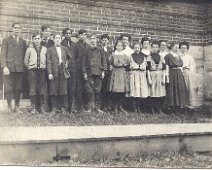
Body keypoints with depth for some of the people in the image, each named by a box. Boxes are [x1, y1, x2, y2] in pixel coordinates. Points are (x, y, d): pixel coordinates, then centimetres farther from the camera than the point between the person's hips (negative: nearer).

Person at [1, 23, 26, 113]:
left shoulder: (23, 42, 17)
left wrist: (24, 66, 4)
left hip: (19, 68, 3)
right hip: (9, 67, -2)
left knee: (18, 88, 3)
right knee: (8, 88, -2)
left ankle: (17, 107, 11)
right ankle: (9, 107, 7)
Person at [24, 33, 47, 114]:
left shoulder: (44, 49, 9)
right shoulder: (29, 49, 7)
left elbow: (47, 61, 13)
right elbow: (26, 61, 13)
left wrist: (44, 67, 5)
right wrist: (30, 67, 9)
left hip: (42, 71, 1)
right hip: (32, 70, -1)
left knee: (42, 90, -1)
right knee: (33, 89, -4)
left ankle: (42, 107, 7)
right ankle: (33, 107, 1)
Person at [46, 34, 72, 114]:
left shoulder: (65, 49, 13)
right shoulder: (50, 49, 5)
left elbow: (70, 57, 23)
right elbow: (48, 62, -1)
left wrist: (67, 63, 8)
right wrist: (49, 73, -9)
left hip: (63, 71, 2)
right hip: (54, 71, -2)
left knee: (63, 90, 2)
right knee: (53, 90, -1)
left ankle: (62, 108, 10)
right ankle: (54, 108, 6)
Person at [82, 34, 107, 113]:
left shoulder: (100, 50, 8)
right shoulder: (87, 50, 9)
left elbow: (104, 61, 7)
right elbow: (84, 62, 9)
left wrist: (103, 71, 0)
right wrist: (84, 72, 1)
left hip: (98, 72, 0)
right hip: (90, 72, 1)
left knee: (97, 90, 2)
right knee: (89, 89, -7)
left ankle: (97, 107, 9)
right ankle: (91, 106, 2)